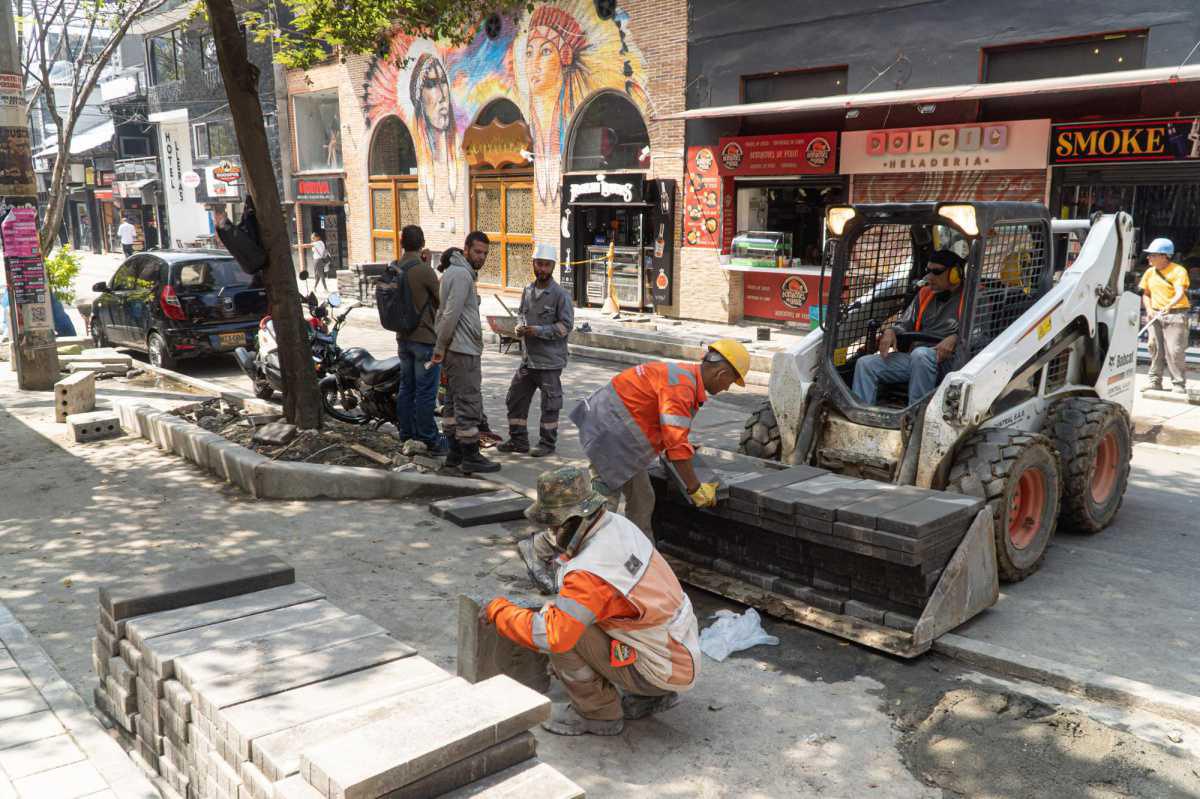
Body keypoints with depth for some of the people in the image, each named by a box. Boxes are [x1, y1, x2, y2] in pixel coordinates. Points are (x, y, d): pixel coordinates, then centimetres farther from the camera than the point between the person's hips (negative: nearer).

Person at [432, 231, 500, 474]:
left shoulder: (455, 272, 19)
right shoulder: (461, 274, -14)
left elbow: (447, 313, 21)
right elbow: (451, 314, -20)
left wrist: (441, 346, 18)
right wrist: (440, 348, -15)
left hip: (456, 349, 11)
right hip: (464, 350, -11)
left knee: (455, 401, 14)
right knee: (469, 402, -7)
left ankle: (455, 453, 21)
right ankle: (470, 458, -3)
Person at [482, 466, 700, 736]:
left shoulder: (589, 573, -29)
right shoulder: (618, 524, -5)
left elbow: (548, 635, -32)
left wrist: (498, 610, -16)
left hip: (662, 671, -8)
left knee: (564, 635, -16)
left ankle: (599, 713, 5)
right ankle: (653, 696, 20)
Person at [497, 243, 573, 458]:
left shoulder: (560, 294, -10)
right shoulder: (528, 290, 9)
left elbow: (566, 325, -12)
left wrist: (539, 331, -18)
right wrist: (520, 327, 0)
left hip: (550, 361, -7)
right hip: (528, 358, 7)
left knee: (549, 404, 4)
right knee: (515, 399, 12)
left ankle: (547, 443, 17)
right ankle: (518, 440, 24)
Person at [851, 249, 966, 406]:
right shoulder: (925, 294, 23)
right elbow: (905, 323, 24)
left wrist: (955, 339, -24)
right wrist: (890, 331, 0)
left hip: (947, 359, -6)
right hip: (914, 358, 7)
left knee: (920, 354, -40)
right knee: (865, 363, -10)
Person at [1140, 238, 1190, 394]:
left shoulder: (1178, 271, -8)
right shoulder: (1150, 272, 11)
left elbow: (1180, 293, -20)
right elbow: (1146, 293, 19)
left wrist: (1169, 305, -39)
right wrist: (1149, 309, 0)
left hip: (1175, 314, -6)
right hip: (1156, 315, 6)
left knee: (1175, 350, -8)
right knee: (1155, 348, 7)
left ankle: (1179, 385, -4)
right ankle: (1155, 382, 15)